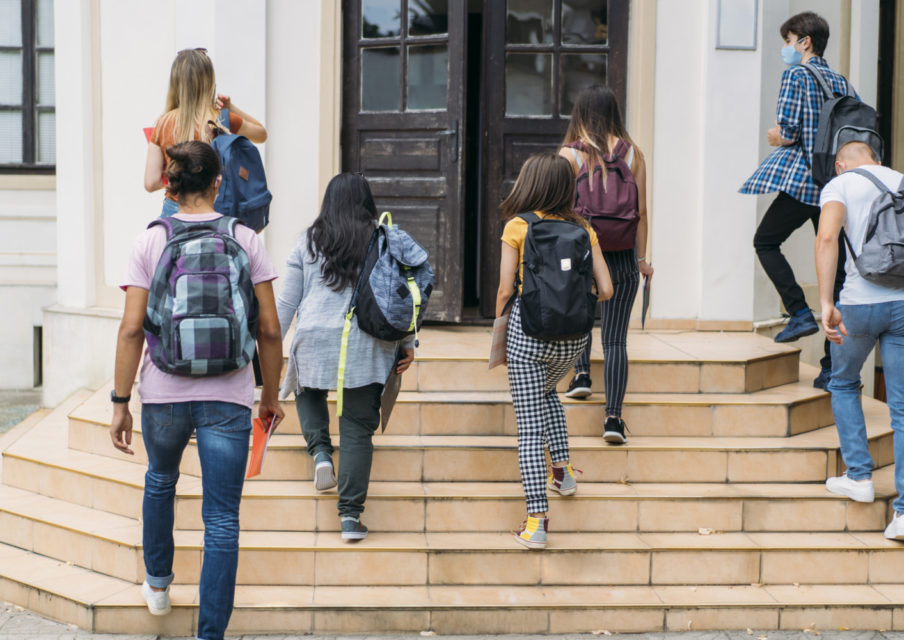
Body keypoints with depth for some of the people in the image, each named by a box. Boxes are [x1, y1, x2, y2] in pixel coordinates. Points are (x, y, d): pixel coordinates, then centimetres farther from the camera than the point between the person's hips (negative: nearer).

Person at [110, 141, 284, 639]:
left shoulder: (149, 241, -1)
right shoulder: (245, 239, 0)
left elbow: (131, 328, -6)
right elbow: (269, 329, -1)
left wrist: (121, 403, 0)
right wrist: (271, 395, 11)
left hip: (164, 392, 1)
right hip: (228, 397, -1)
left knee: (160, 481, 30)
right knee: (222, 521, 4)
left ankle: (158, 584, 46)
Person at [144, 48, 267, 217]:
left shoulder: (163, 124, -1)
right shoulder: (221, 120, -7)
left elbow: (151, 183, -2)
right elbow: (261, 134, 14)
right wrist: (231, 107, 5)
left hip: (172, 209, 3)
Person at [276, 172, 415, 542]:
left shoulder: (309, 242, 8)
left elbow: (287, 300, 9)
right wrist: (407, 342, 13)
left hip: (315, 338, 1)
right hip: (368, 343, -1)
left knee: (308, 390, 31)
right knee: (358, 428, 4)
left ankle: (320, 450, 6)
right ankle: (350, 515, 1)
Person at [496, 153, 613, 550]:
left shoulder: (518, 227, -4)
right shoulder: (582, 229, 5)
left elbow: (505, 290, -7)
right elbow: (605, 290, 1)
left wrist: (499, 337, 8)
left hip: (528, 331, -4)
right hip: (573, 338, 4)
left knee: (529, 428, 1)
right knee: (546, 391, 35)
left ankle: (536, 521, -3)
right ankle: (563, 471, 28)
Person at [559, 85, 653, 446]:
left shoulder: (569, 154, -3)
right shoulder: (632, 153, 3)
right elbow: (641, 211, 2)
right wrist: (641, 258, 9)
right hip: (622, 256, 1)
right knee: (615, 339, 3)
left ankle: (581, 373, 18)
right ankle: (613, 417, -3)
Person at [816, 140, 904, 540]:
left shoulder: (839, 185, 3)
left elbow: (827, 238, -16)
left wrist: (826, 304, -20)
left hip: (861, 301, -3)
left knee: (843, 384, 24)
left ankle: (859, 476, 20)